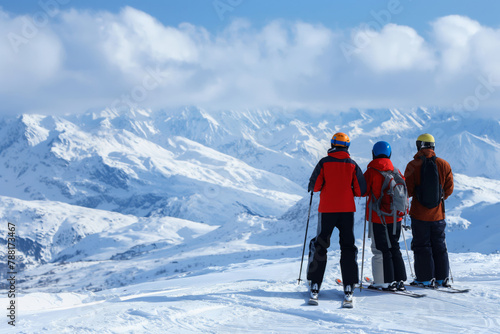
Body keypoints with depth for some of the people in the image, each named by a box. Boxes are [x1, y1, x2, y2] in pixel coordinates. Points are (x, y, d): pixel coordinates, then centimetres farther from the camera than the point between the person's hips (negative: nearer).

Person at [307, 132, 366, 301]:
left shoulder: (324, 162, -3)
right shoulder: (352, 164, 1)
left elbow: (314, 186, -4)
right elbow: (361, 190, 0)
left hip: (327, 210, -1)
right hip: (347, 210, 1)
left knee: (319, 246, 8)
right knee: (348, 247, 7)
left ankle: (315, 286, 5)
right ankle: (349, 287, 0)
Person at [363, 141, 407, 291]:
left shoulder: (371, 172, -10)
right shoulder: (396, 171, 4)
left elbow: (363, 191, -8)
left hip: (377, 217, -5)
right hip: (395, 217, 5)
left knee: (380, 250, 0)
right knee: (394, 248, 14)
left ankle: (386, 282, -1)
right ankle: (400, 280, 14)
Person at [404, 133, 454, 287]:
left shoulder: (413, 165, -11)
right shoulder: (444, 165, -3)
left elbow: (408, 190, -9)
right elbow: (449, 189, 2)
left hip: (419, 214, -3)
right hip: (438, 214, 3)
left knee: (422, 246, 7)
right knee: (439, 246, 14)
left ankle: (425, 279, 7)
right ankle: (442, 278, 17)